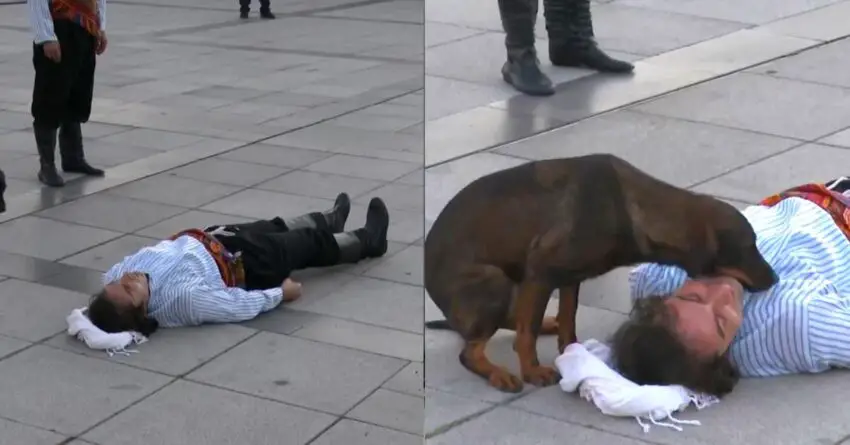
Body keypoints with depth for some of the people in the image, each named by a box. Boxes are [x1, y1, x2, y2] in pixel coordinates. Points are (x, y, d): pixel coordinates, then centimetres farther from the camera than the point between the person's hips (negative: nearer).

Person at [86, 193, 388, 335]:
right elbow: (244, 305, -30)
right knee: (312, 243, 17)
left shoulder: (115, 277, -30)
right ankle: (370, 240, 51)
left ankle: (329, 220, 64)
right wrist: (281, 292, -16)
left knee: (275, 228, 29)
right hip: (246, 264, -6)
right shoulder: (184, 296, -46)